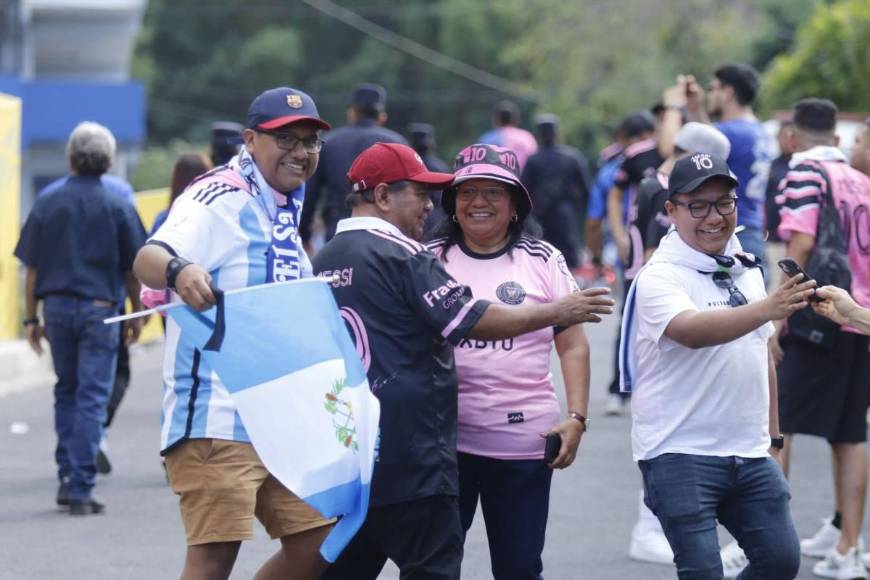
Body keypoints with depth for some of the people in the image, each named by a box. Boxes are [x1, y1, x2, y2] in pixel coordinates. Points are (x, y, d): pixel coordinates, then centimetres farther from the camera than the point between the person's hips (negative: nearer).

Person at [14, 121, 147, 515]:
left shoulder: (47, 204, 2)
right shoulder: (117, 207, -3)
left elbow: (32, 268, 3)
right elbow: (132, 268, 0)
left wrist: (31, 318, 9)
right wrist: (137, 316, 11)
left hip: (57, 306, 2)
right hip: (99, 307, -2)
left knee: (66, 392, 19)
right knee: (92, 398, -1)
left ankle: (67, 475, 15)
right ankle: (81, 488, -7)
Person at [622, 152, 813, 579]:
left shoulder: (747, 269, 11)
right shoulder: (659, 278, -13)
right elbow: (692, 331, -34)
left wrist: (772, 436, 20)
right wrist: (767, 308, -47)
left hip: (750, 454, 7)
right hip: (680, 454, -7)